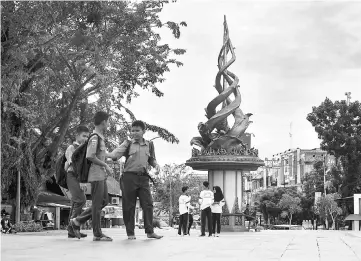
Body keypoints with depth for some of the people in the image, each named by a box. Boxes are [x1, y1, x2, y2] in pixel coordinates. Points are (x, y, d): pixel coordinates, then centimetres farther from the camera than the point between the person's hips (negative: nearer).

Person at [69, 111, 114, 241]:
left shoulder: (100, 138, 16)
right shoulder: (94, 138, -14)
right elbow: (90, 156, -22)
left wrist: (106, 167, 12)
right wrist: (105, 165, -15)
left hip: (102, 175, 10)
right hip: (96, 175, -10)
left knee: (104, 201, 13)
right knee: (97, 204, -4)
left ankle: (77, 221, 18)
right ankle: (97, 234, 3)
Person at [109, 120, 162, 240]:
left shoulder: (149, 145, 13)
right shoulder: (128, 144, 4)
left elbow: (151, 159, 24)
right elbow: (117, 153, -11)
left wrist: (156, 165, 3)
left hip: (143, 177, 3)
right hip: (129, 176, -3)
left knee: (148, 204, -2)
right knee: (129, 205, 0)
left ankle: (149, 231, 3)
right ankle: (130, 233, 7)